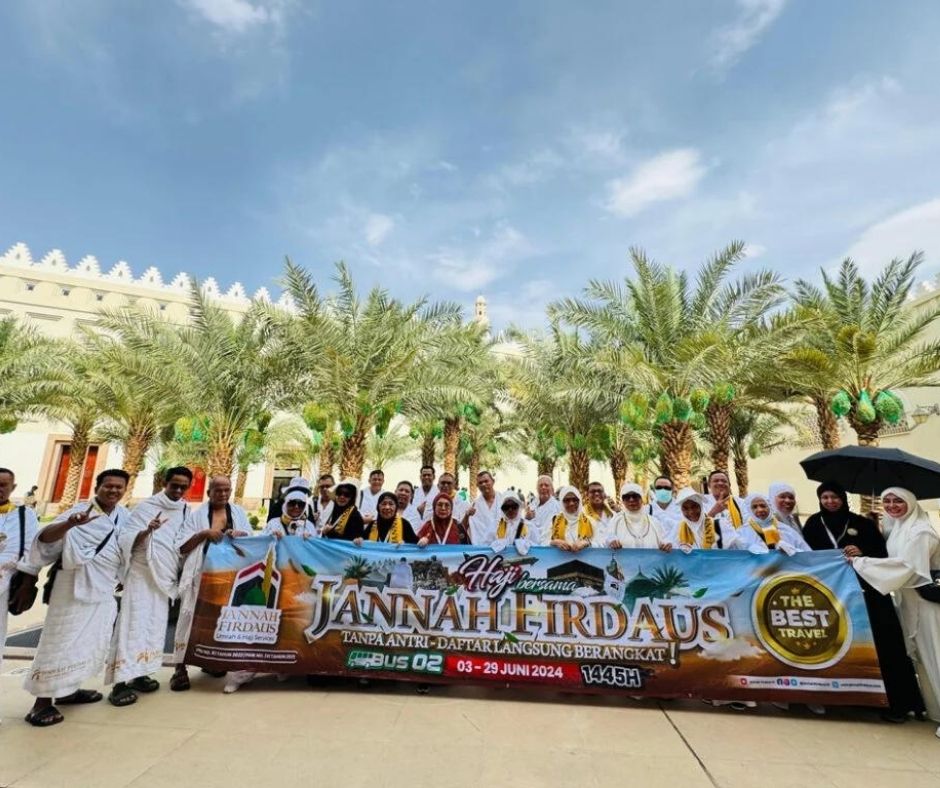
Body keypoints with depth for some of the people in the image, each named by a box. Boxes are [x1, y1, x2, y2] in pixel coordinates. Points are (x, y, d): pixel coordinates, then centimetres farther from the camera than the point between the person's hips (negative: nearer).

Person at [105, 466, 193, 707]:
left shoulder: (186, 511, 7)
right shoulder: (146, 507, -8)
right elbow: (125, 539, -14)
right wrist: (147, 531, -31)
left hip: (165, 578, 5)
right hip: (142, 575, -5)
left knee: (155, 627, 8)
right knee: (134, 625, -8)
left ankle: (138, 674, 17)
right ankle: (120, 683, -4)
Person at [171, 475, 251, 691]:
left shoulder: (238, 511, 12)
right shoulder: (196, 514, 5)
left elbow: (252, 539, 10)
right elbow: (182, 546, -1)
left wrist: (240, 534, -11)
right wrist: (204, 533, -16)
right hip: (202, 574, -2)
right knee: (192, 616, -8)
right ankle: (181, 667, 2)